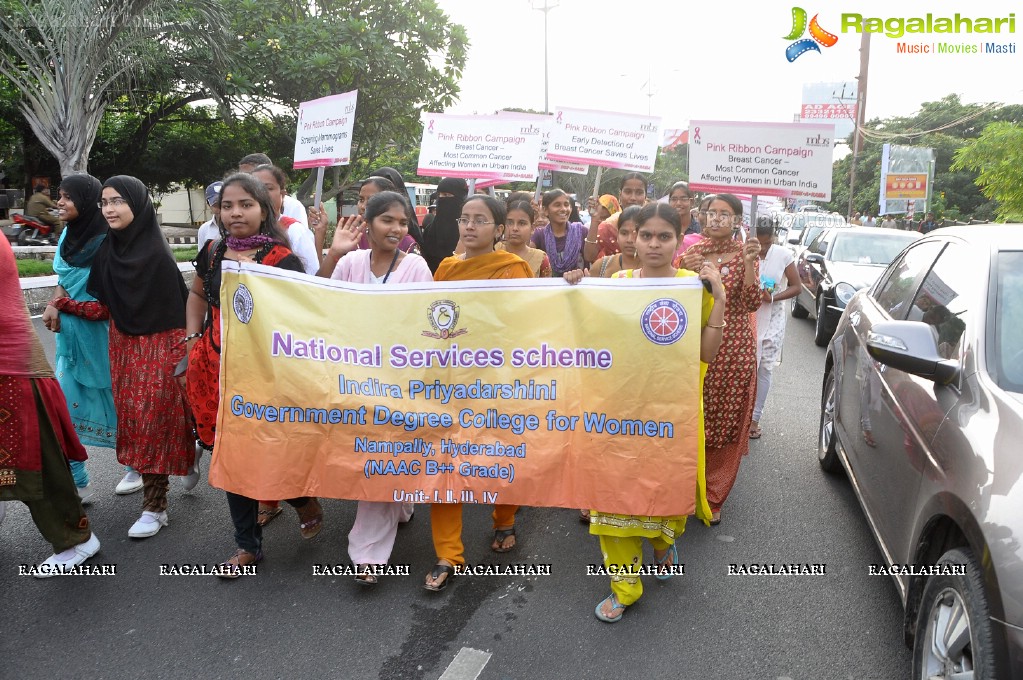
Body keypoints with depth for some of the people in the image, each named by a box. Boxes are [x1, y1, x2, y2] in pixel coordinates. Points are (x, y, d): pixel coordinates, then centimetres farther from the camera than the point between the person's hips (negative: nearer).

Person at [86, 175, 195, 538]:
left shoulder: (157, 254, -16)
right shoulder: (107, 251, 3)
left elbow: (178, 307, -14)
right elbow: (103, 304, 12)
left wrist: (181, 355, -14)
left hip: (158, 347, -6)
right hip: (123, 346, 6)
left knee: (153, 422, 0)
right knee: (133, 419, 11)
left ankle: (155, 506, 11)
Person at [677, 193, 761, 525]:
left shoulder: (745, 254, 1)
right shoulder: (692, 252, 7)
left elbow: (752, 303, -10)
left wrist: (748, 262, -20)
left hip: (733, 348, -2)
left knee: (726, 422, 5)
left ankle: (713, 496, 19)